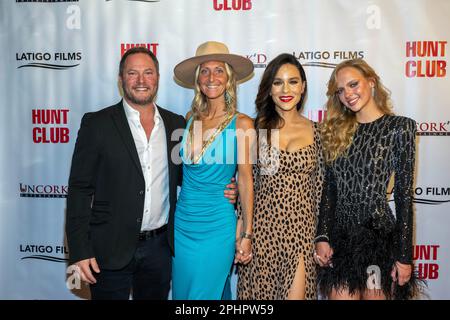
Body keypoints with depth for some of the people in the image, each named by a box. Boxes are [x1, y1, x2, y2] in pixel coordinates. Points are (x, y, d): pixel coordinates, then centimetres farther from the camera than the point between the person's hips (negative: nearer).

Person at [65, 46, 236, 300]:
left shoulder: (176, 124, 4)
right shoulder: (97, 124, -6)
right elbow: (80, 190, -7)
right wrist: (80, 251, -11)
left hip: (160, 247, 3)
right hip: (111, 250, -3)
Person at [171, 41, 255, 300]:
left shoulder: (241, 123, -8)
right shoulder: (190, 119, 4)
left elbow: (245, 179, -6)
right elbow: (183, 170, 11)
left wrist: (246, 233, -7)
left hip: (216, 225, -5)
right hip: (182, 221, 5)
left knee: (204, 294, 6)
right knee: (182, 291, 17)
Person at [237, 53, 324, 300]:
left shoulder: (314, 130, 3)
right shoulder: (256, 127, 0)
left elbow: (319, 186, 6)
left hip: (301, 228, 1)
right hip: (263, 226, 0)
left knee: (296, 293, 2)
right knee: (259, 292, 9)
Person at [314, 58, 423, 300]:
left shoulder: (399, 127, -4)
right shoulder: (337, 129, 7)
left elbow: (404, 195, -6)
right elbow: (329, 189, 7)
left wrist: (404, 255, -7)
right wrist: (322, 236, -1)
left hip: (378, 234, -3)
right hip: (339, 235, 3)